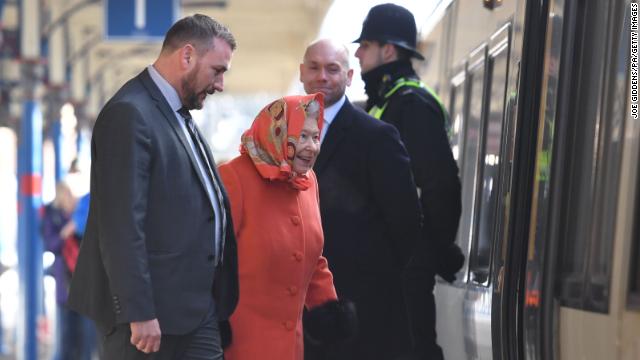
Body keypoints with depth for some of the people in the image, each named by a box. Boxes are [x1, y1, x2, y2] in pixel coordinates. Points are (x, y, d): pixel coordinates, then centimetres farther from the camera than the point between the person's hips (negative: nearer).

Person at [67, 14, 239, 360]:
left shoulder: (178, 113, 15)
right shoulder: (129, 113, -15)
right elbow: (122, 225, -21)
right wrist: (140, 313, -22)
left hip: (197, 306, 9)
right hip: (153, 310, -9)